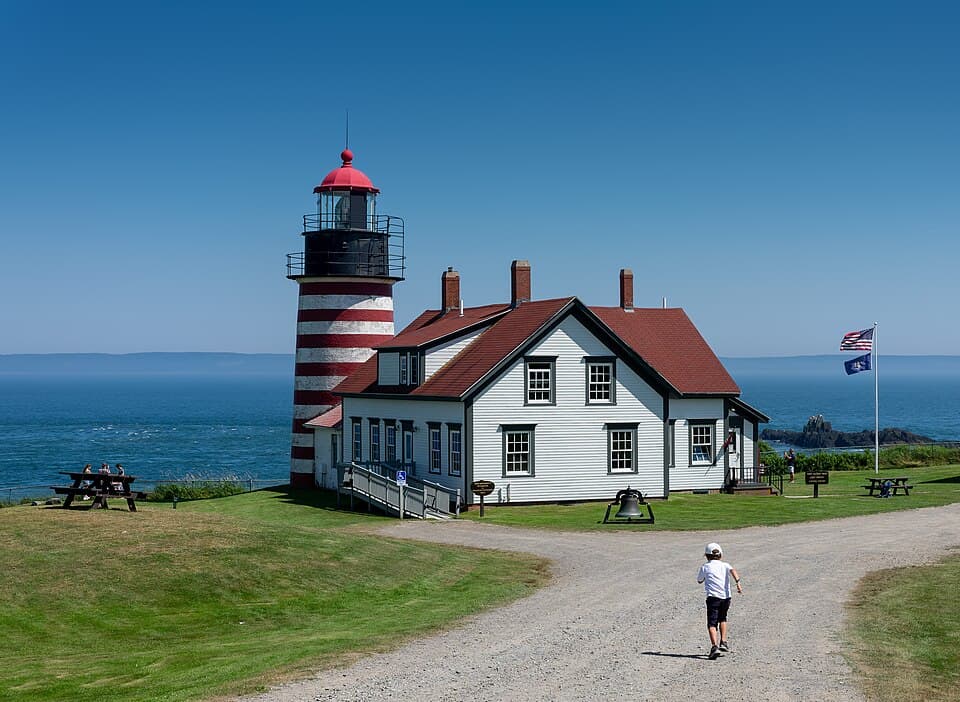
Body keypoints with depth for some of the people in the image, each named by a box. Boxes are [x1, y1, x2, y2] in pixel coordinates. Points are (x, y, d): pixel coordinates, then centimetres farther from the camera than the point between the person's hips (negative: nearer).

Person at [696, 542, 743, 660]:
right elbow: (733, 570, -8)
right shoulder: (725, 565, 13)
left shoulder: (705, 567, 8)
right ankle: (723, 642, 23)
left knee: (712, 623, -7)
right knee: (722, 618, 28)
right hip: (726, 597, 3)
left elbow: (699, 580, 22)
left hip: (713, 597, -3)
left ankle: (714, 646, -25)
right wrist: (738, 582, -20)